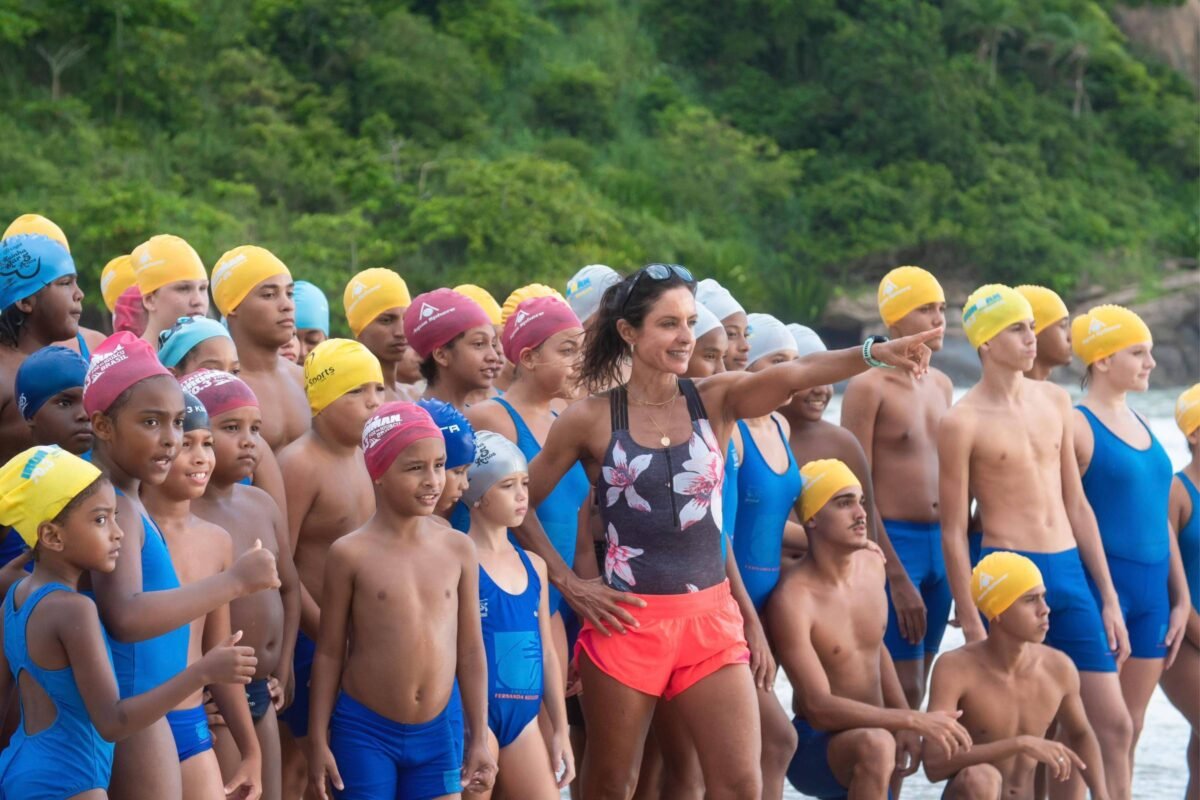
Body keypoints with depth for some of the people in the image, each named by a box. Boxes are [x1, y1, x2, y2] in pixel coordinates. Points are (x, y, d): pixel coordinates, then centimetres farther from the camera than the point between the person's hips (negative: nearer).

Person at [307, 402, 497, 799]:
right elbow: (329, 653, -2)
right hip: (365, 731, -3)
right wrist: (318, 741, -3)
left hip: (440, 732, 3)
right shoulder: (351, 554, -7)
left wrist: (478, 739, 7)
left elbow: (470, 650, 7)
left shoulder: (458, 550, 2)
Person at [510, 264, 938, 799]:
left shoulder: (715, 401, 2)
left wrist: (876, 353, -35)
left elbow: (793, 375, -17)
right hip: (627, 620, -2)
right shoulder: (590, 419, -3)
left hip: (711, 619, 2)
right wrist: (568, 584, -1)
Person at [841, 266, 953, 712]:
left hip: (940, 542, 7)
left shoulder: (941, 386, 14)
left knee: (914, 691, 8)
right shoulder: (869, 388, -8)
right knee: (903, 691, -10)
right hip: (891, 542, -7)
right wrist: (897, 578, -15)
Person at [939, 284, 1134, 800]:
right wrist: (972, 627, -10)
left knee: (1115, 726, 3)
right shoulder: (963, 423, -7)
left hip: (1070, 571, 6)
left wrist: (1108, 599, 12)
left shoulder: (1054, 401, 11)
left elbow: (1077, 506, 15)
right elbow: (953, 532, -6)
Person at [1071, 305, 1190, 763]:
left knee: (1131, 728, 10)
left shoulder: (1140, 424, 15)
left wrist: (1180, 598, 17)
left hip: (1151, 587, 8)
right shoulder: (1078, 427, -10)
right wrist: (1095, 600, -17)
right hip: (1102, 585, -8)